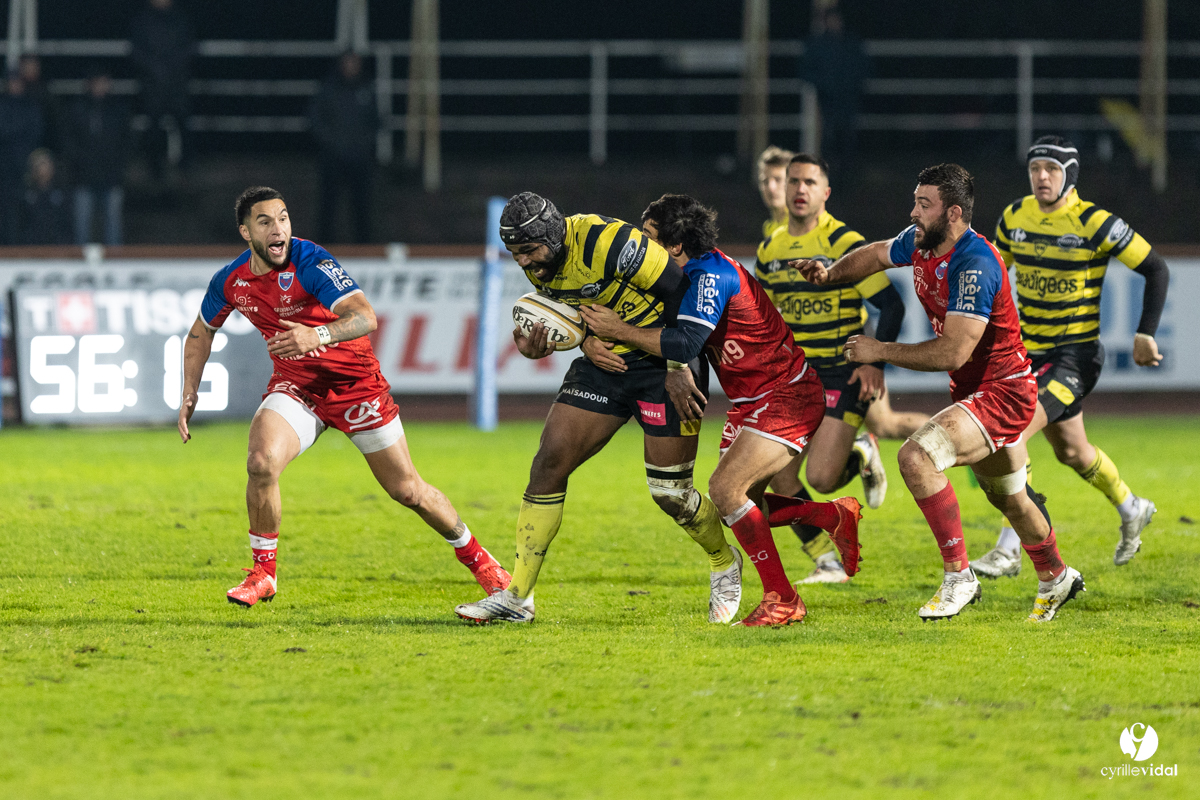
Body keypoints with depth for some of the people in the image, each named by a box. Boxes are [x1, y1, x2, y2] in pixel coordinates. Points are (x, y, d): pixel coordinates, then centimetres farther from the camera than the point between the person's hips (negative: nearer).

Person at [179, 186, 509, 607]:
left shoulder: (311, 262, -25)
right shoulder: (231, 281, -7)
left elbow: (365, 317, -39)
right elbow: (201, 332, 14)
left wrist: (318, 336, -57)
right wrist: (189, 393, 4)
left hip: (354, 381, -3)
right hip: (295, 385, 3)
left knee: (406, 489, 2)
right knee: (262, 462, -25)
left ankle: (475, 556, 27)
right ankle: (263, 574, -7)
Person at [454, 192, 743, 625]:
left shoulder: (608, 241, -27)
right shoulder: (539, 264, -3)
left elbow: (681, 291, -21)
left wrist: (680, 368, -20)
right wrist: (586, 341, -12)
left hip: (662, 361, -7)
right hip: (605, 361, 7)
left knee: (670, 492, -5)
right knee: (550, 461, -6)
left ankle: (725, 564, 27)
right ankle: (517, 595, -2)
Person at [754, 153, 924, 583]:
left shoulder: (844, 242, -12)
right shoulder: (770, 249, 6)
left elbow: (891, 303, -13)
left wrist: (874, 362, -19)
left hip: (842, 374, -6)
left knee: (821, 478, -16)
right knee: (779, 477, -5)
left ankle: (862, 454, 18)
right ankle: (828, 563, 10)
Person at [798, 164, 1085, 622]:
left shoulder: (974, 267, -28)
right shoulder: (919, 243, -2)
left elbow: (952, 352, -32)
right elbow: (879, 254, 22)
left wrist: (880, 352, -25)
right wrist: (830, 273, 5)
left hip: (1001, 392, -10)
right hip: (971, 390, 10)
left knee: (917, 457, -27)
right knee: (1008, 497, 26)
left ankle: (959, 576, -17)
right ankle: (1055, 577, 49)